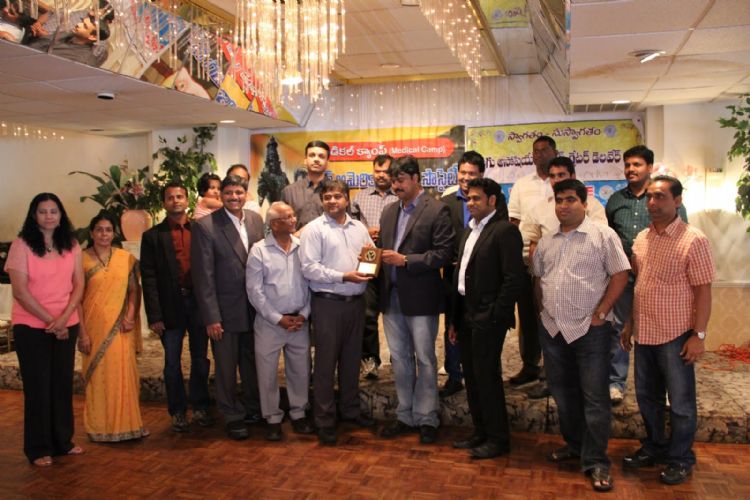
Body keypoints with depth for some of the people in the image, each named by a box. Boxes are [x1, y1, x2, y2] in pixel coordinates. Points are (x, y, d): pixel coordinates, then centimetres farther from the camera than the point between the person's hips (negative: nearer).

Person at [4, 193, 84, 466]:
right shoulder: (22, 244, -8)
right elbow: (19, 291, -12)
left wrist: (64, 318, -14)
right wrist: (49, 321, -13)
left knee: (63, 383, 10)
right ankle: (38, 449, 17)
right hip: (31, 326, -3)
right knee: (37, 385, 5)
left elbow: (79, 285, 1)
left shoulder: (71, 246, 4)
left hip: (66, 326, 4)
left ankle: (63, 441, 24)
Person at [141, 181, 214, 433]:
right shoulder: (153, 236, 0)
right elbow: (149, 278, -3)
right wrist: (154, 316, -9)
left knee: (200, 358, 11)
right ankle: (178, 412, 21)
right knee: (172, 362, 8)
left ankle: (200, 407, 25)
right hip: (171, 306, -1)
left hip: (199, 301, 2)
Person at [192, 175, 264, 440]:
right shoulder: (205, 226, -13)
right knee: (227, 367, 10)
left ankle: (253, 407, 38)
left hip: (254, 308, 5)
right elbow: (203, 276, -13)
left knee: (252, 362, 19)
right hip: (225, 310, -4)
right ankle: (233, 417, 27)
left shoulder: (256, 219, 2)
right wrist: (211, 317, -15)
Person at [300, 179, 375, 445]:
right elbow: (309, 268, -13)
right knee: (326, 362, 2)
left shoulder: (359, 228, 11)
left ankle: (350, 409, 32)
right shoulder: (314, 229, -5)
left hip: (356, 301, 5)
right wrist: (344, 277, -18)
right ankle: (325, 420, 13)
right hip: (327, 303, -5)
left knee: (352, 359, 16)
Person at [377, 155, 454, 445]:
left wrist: (405, 260, -18)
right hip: (392, 296, 6)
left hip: (420, 298, -6)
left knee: (425, 360, 4)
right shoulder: (389, 211, 14)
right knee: (399, 359, 13)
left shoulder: (437, 211, -7)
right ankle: (405, 416, 26)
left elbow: (444, 253, -13)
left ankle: (426, 419, 17)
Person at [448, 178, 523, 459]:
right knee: (471, 377, 14)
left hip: (487, 319, -8)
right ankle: (481, 433, 27)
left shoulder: (505, 230, -10)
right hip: (466, 316, 8)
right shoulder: (469, 231, 15)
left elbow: (514, 278, -17)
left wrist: (495, 316, -18)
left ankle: (498, 439, 13)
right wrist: (455, 320, 14)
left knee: (487, 376, -2)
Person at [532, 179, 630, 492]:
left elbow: (620, 275, -10)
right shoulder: (546, 242, 10)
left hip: (590, 329, -6)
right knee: (563, 392, 16)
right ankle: (574, 445, 33)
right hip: (552, 329, 6)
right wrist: (544, 311, 9)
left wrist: (600, 314, -12)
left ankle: (595, 461, 10)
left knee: (594, 397, 0)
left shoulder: (603, 235, -7)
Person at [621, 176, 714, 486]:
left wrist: (699, 335, -15)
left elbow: (703, 292, -13)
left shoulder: (693, 241, -13)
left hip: (676, 336, -6)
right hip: (644, 334, 6)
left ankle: (680, 459, 25)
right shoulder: (641, 239, 7)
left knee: (680, 403, 8)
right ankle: (654, 447, 36)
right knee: (647, 397, 18)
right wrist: (629, 324, 14)